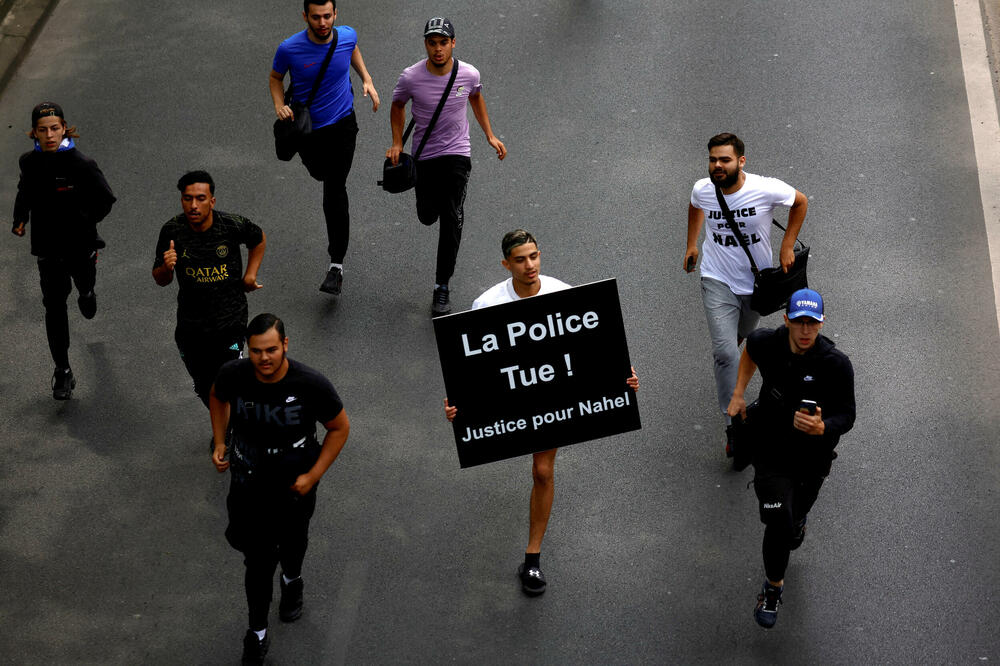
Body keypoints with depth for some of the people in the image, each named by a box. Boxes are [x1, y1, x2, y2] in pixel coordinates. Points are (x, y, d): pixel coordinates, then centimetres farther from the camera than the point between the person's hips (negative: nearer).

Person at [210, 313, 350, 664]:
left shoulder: (311, 385, -29)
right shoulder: (233, 376, -22)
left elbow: (339, 428, -12)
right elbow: (218, 398, 5)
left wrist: (313, 475, -15)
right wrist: (219, 443, -2)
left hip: (295, 481, 0)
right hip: (249, 481, 0)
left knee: (292, 539, 27)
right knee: (258, 558, -1)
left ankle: (292, 581, 62)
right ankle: (257, 633, 18)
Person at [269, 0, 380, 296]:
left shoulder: (347, 36, -13)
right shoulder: (290, 49, -20)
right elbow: (275, 77, 0)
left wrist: (367, 80, 3)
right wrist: (279, 104, -18)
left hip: (342, 123, -1)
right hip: (306, 127, 1)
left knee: (335, 191, -9)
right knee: (320, 172, 24)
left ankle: (337, 265, -4)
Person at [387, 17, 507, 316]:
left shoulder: (469, 74, -12)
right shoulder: (411, 77, -16)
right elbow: (398, 105, 5)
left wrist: (490, 135, 11)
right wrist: (397, 143, -5)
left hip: (457, 153, -1)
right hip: (424, 156, 1)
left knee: (452, 219, -11)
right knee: (427, 216, 13)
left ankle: (442, 288, -3)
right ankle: (435, 202, 53)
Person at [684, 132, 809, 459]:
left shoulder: (766, 189, -22)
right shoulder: (702, 190, -13)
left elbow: (800, 202, -2)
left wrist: (787, 247, -5)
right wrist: (691, 244, 17)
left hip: (757, 281, 1)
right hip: (718, 281, -1)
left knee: (741, 335, 25)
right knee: (725, 352, -15)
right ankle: (733, 424, -9)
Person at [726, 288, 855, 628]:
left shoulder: (836, 364, -23)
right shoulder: (767, 342, -15)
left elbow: (847, 416, -17)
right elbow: (750, 347, 12)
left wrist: (822, 428, -39)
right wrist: (738, 393, 10)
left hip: (813, 457, 0)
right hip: (771, 451, 0)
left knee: (795, 514, 23)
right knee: (778, 525, -11)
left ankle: (797, 519, 64)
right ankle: (773, 587, 14)